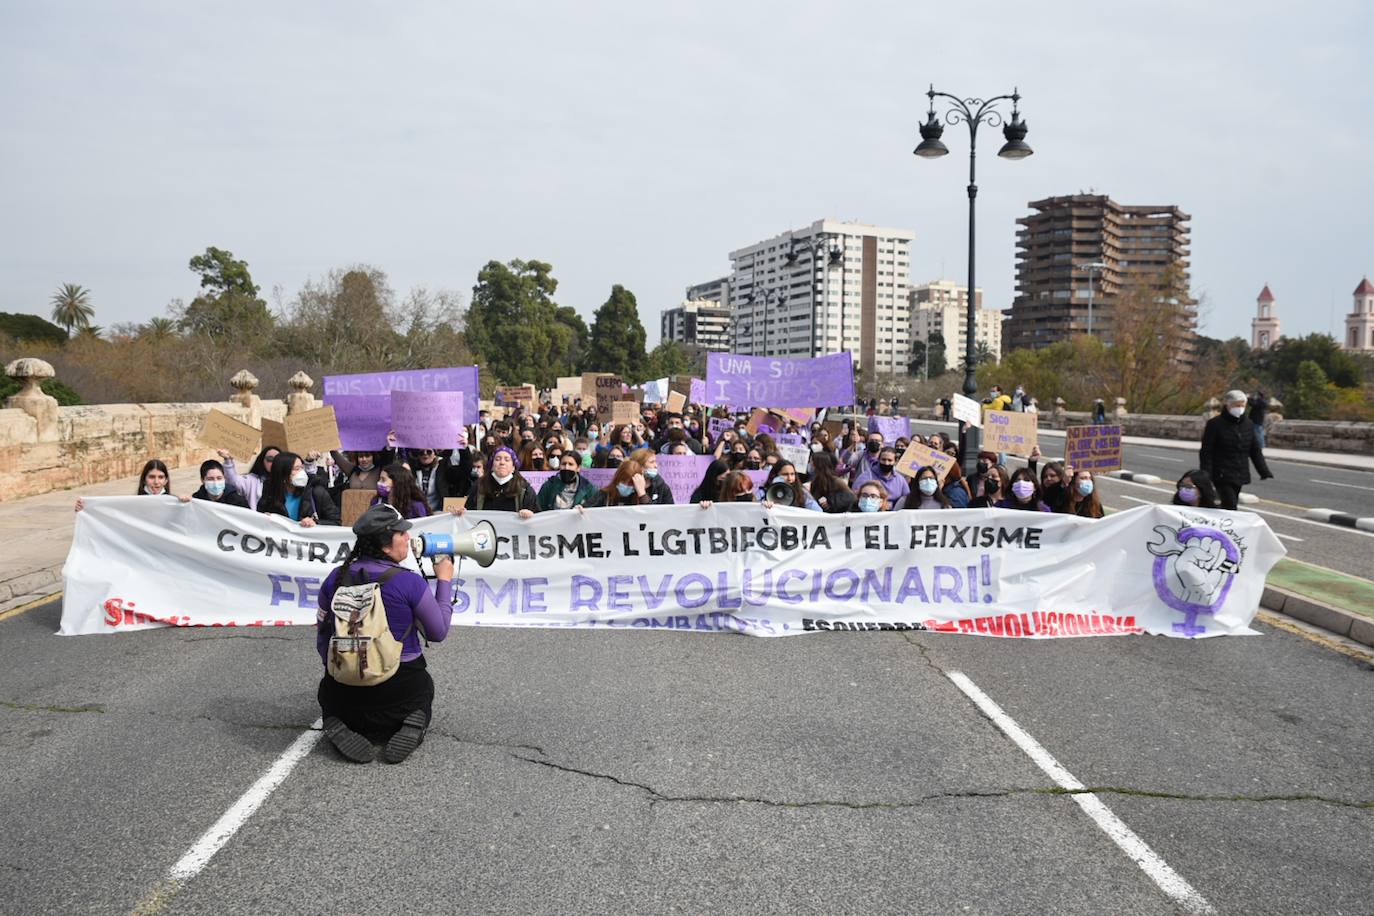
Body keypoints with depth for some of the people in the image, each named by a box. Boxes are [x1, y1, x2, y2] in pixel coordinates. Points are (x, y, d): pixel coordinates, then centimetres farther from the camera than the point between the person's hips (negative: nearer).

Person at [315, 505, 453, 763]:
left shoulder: (336, 578, -4)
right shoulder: (410, 582, -17)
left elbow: (322, 639, 5)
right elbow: (438, 632, -4)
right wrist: (444, 581, 6)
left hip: (344, 686, 2)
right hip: (401, 682, -2)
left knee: (328, 691, 36)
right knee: (423, 688, 32)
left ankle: (337, 723, 0)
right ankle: (414, 723, -4)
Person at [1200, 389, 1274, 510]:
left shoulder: (1248, 425, 11)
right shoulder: (1215, 424, -6)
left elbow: (1255, 451, 15)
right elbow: (1206, 453, -7)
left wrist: (1265, 473, 5)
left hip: (1240, 477, 6)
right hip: (1223, 476, -6)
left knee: (1227, 508, 11)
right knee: (1230, 506, -16)